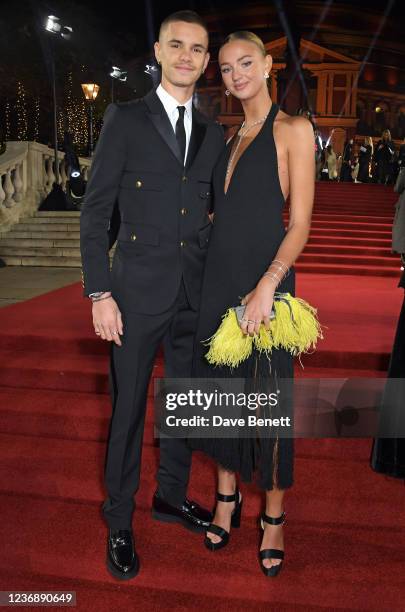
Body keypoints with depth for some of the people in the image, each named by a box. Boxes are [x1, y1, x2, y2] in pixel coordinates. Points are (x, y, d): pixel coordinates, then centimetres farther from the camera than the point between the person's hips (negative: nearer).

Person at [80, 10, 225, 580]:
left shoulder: (215, 134, 10)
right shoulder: (125, 119, -1)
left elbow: (217, 216, 13)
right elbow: (95, 211, -5)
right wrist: (99, 293, -12)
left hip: (197, 297, 4)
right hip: (138, 295, -4)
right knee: (128, 409, 6)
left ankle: (172, 495, 38)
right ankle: (119, 520, 26)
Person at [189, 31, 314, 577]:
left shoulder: (293, 130, -2)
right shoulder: (230, 137, 16)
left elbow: (301, 223, -11)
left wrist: (267, 286, -21)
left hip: (265, 278, -6)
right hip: (217, 276, 6)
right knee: (219, 387, 11)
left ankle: (274, 516, 21)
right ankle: (227, 498, 30)